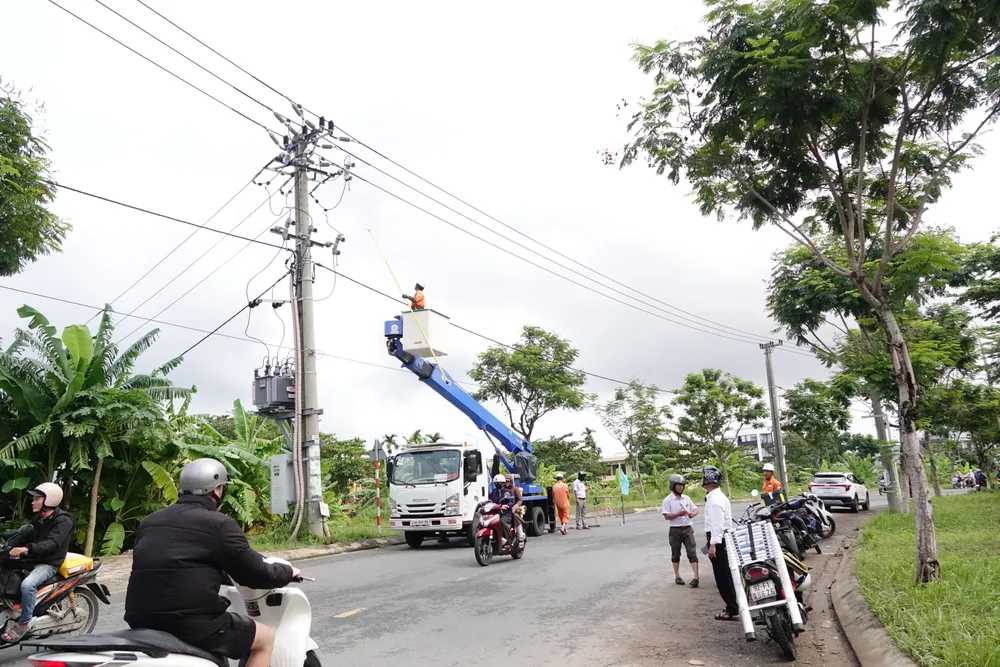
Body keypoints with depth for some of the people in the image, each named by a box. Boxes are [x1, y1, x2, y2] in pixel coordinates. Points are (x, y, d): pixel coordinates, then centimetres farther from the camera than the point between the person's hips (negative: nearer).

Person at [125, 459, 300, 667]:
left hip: (142, 623, 8)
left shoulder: (149, 521, 13)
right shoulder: (219, 523, -7)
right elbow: (256, 574, -4)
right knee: (266, 638, 12)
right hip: (192, 624, -7)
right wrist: (287, 571, 17)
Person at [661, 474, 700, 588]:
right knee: (675, 554, 8)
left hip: (688, 528, 3)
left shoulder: (686, 498, 9)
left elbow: (695, 509, 11)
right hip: (675, 530, -3)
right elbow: (666, 516, -11)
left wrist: (693, 513, -12)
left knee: (692, 552, -4)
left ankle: (696, 577, -6)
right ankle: (677, 577, 20)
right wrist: (679, 514, -25)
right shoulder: (667, 500, -6)